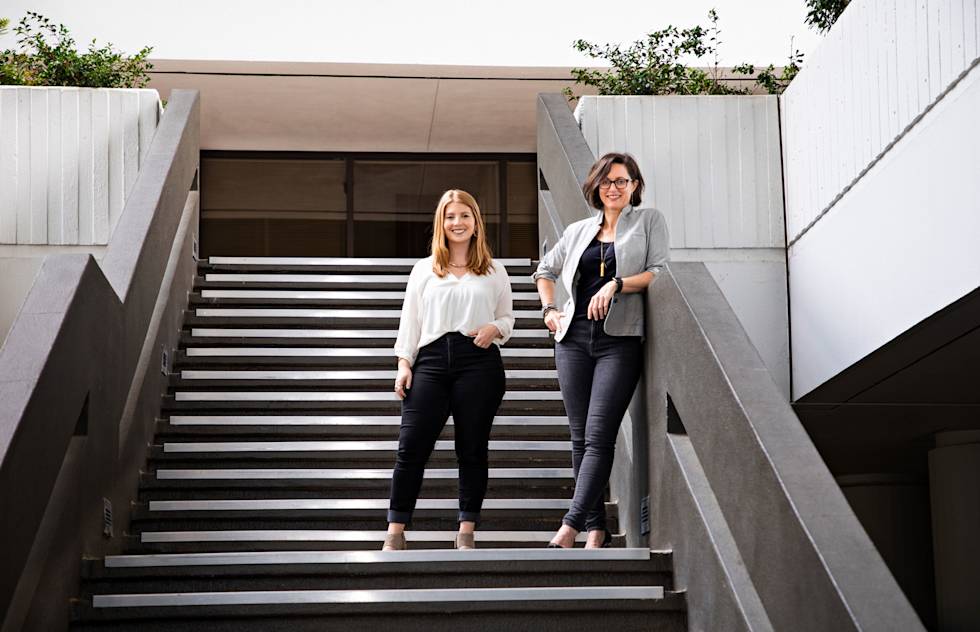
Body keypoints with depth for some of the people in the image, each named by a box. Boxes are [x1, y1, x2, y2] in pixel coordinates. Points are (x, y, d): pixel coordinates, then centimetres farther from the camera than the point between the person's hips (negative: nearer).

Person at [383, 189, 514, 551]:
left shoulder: (494, 271, 13)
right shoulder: (424, 269, 14)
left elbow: (507, 318, 16)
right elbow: (409, 320, 11)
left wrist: (494, 328, -6)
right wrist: (404, 364, 1)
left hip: (479, 362, 0)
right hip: (431, 359, 0)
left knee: (472, 449, 3)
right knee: (411, 447, -5)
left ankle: (466, 533, 11)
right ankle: (395, 534, 1)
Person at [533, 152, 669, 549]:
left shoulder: (649, 221, 8)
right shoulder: (580, 230, 18)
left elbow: (660, 272, -3)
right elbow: (545, 271, 29)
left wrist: (617, 284, -14)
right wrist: (548, 310, 14)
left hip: (619, 340, -4)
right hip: (575, 338, 4)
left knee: (598, 437, -13)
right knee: (580, 437, 3)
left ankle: (570, 527, -18)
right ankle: (596, 529, 9)